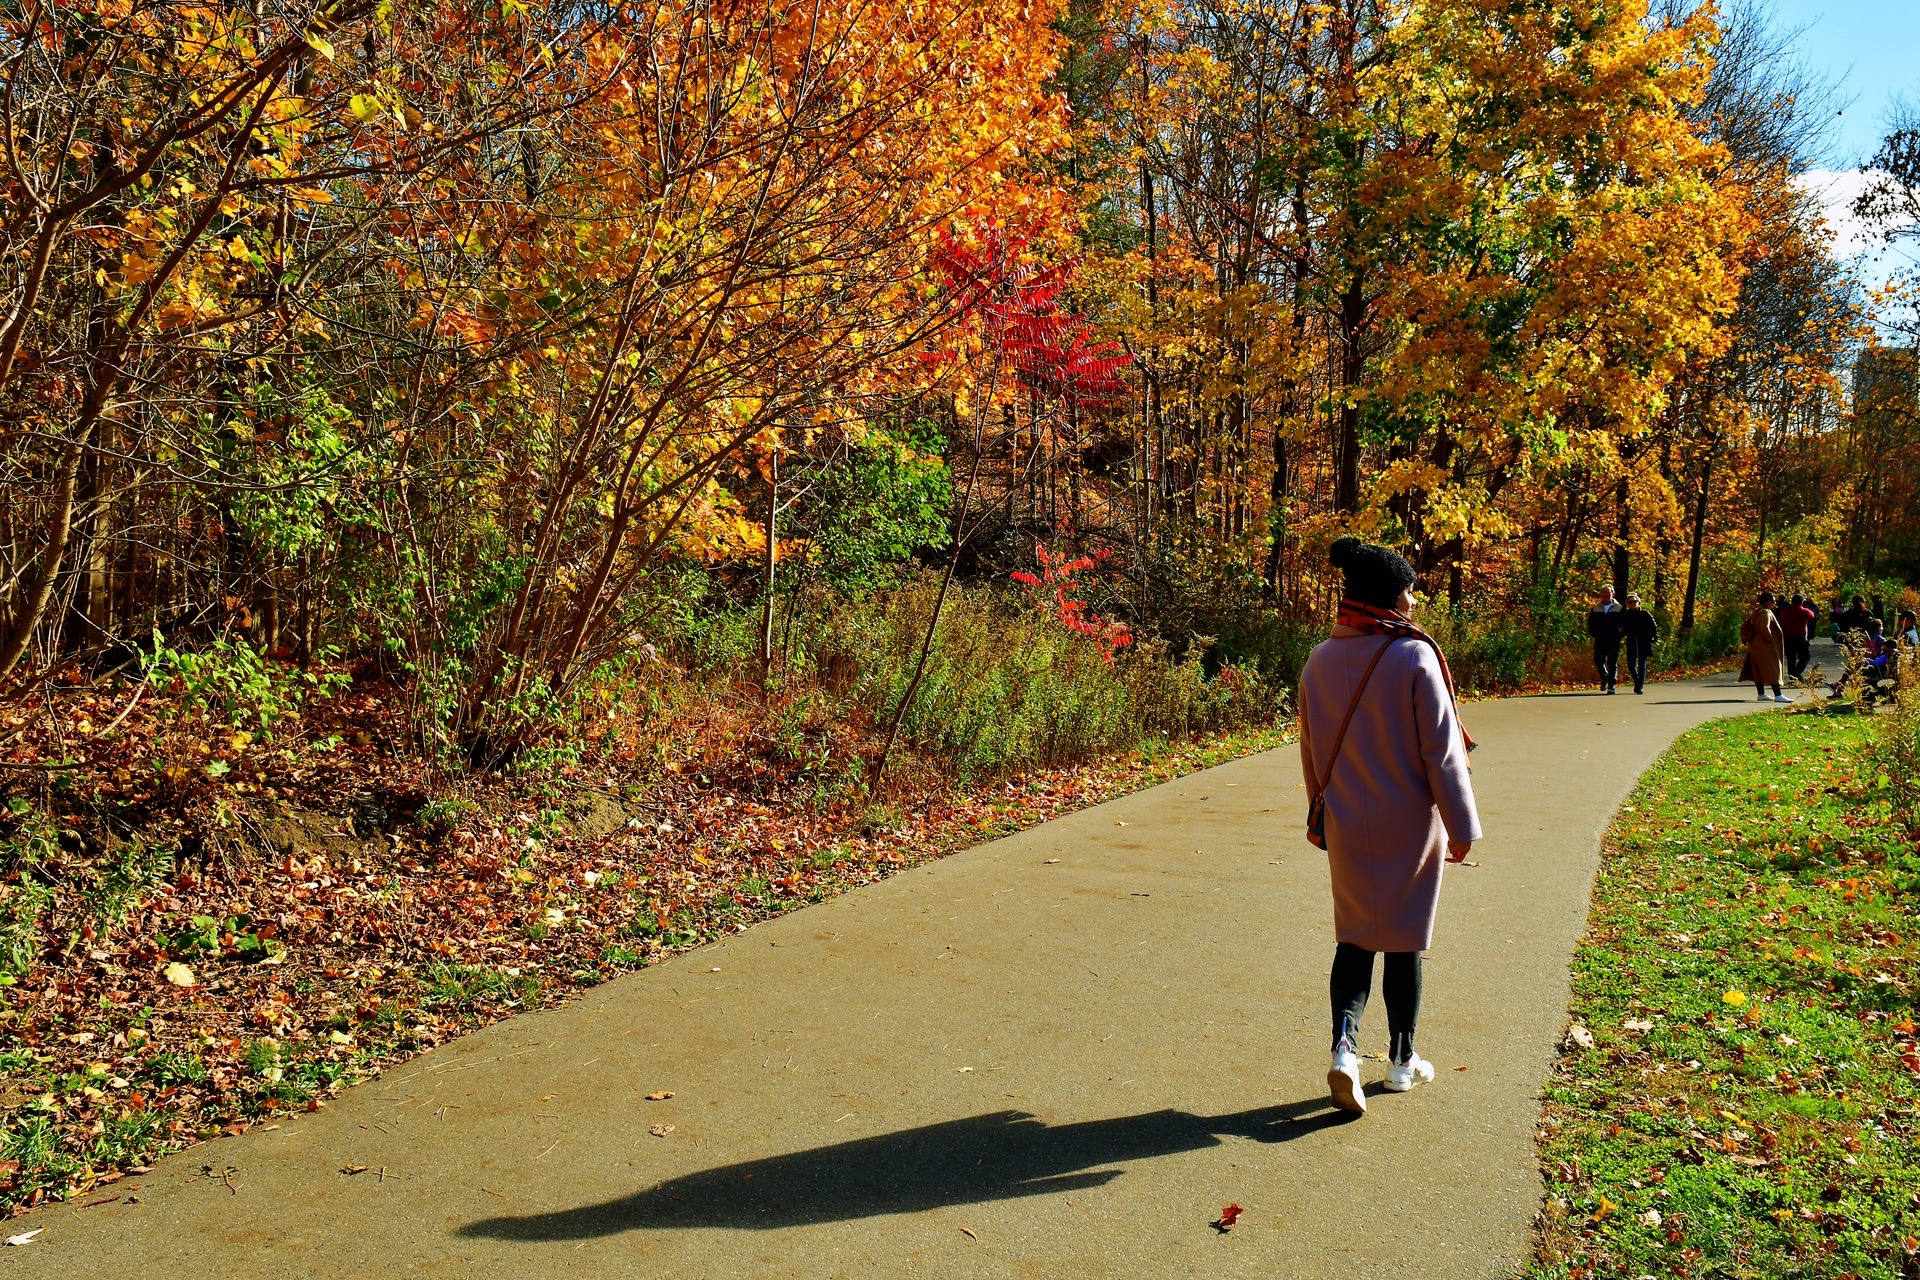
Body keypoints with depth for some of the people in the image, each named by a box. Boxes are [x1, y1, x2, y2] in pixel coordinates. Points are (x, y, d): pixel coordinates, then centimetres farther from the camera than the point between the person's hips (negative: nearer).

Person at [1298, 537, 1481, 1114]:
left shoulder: (1320, 660, -2)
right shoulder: (1414, 657, -16)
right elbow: (1442, 750, -13)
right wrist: (1461, 826, -4)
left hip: (1348, 828, 3)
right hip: (1410, 826, -3)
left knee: (1354, 936, 14)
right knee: (1405, 940, 12)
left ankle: (1345, 1044, -5)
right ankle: (1402, 1061, 25)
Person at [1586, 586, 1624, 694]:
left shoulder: (1619, 608, 4)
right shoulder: (1595, 609, 9)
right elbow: (1590, 624, 14)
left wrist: (1618, 635, -3)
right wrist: (1594, 634, 2)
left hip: (1614, 642, -2)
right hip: (1599, 642, 2)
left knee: (1612, 663, -3)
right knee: (1598, 661, 1)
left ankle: (1611, 685, 0)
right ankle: (1604, 678, 27)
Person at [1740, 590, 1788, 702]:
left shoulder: (1756, 612, 14)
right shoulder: (1766, 613, -15)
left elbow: (1744, 626, 18)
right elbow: (1765, 628, -27)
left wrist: (1746, 640, 17)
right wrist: (1771, 641, -17)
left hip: (1755, 646, 10)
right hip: (1764, 647, -10)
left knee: (1758, 670, 12)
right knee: (1772, 670, -9)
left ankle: (1761, 694, 17)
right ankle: (1778, 695, -12)